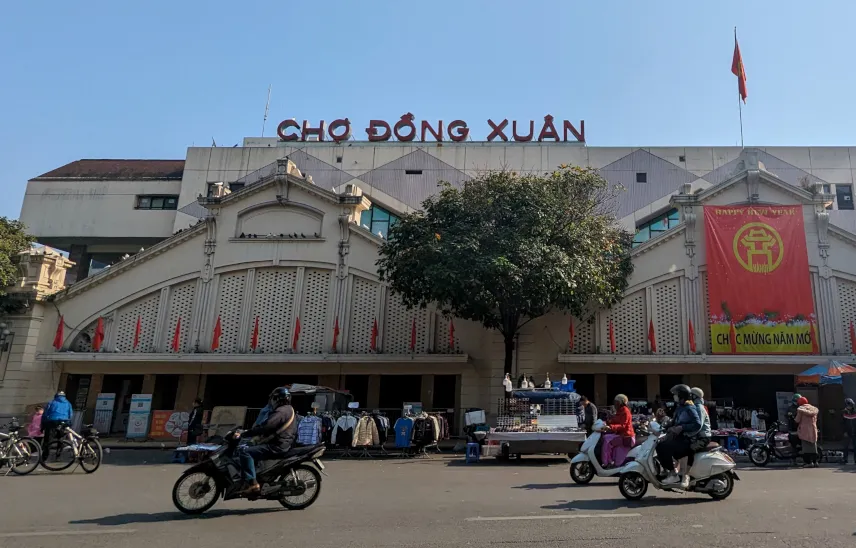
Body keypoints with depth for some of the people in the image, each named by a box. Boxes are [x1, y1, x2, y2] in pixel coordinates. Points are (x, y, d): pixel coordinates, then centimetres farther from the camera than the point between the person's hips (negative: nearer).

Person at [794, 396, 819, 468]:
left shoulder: (800, 409, -5)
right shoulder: (814, 408, 12)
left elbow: (797, 420, -8)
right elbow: (815, 420, 14)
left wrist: (794, 419, 12)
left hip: (804, 430, -5)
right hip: (813, 429, 5)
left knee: (806, 446, -5)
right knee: (813, 445, 13)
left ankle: (808, 462, -8)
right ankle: (815, 461, 14)